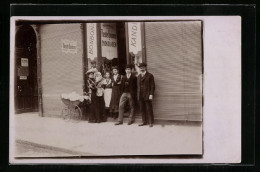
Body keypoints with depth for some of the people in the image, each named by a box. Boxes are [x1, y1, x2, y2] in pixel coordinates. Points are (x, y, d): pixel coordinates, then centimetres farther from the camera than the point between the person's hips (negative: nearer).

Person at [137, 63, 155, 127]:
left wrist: (151, 94, -13)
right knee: (142, 109, 5)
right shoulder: (139, 76, 17)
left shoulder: (150, 75, -1)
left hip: (147, 95, -5)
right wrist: (138, 95, 12)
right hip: (140, 96, 5)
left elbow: (152, 86, -5)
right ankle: (144, 122, 12)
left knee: (149, 109, -3)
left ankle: (151, 122, 3)